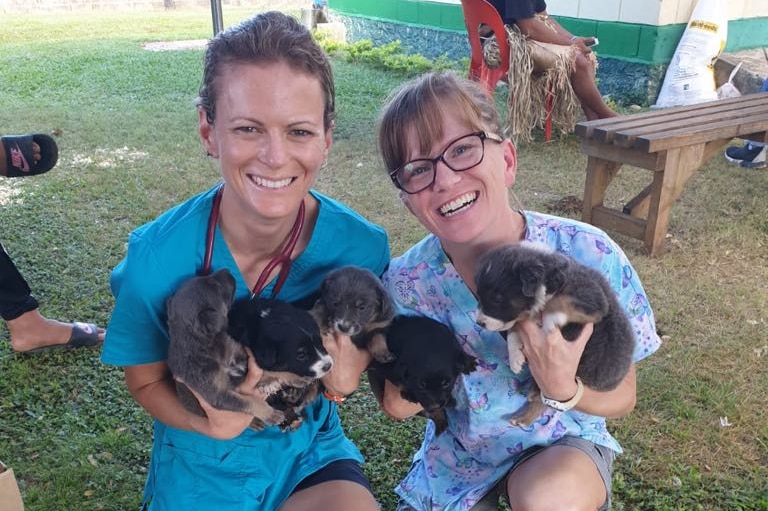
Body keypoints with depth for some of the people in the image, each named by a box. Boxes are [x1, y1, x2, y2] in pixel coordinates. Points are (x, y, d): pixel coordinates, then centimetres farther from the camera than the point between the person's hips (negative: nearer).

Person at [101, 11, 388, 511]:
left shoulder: (362, 246, -19)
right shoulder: (158, 256, -22)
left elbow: (360, 350, -1)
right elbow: (146, 380, -5)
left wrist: (344, 376, -24)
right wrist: (211, 423, -25)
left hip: (310, 452, 1)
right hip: (204, 467, 0)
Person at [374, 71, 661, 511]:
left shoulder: (588, 255, -24)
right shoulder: (409, 281, -19)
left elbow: (622, 396, -14)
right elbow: (396, 405, -5)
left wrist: (564, 389, -35)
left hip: (562, 441, -2)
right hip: (458, 456, 3)